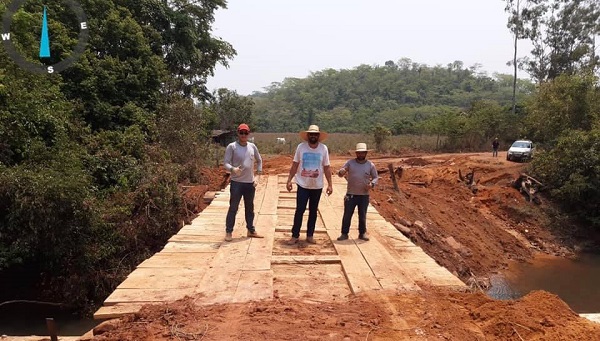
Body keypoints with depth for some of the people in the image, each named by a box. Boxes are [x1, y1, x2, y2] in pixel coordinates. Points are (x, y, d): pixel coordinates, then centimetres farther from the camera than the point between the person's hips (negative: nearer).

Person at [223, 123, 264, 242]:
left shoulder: (252, 146, 5)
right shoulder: (231, 147, -8)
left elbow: (259, 161, 18)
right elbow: (226, 163, -11)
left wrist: (258, 175, 10)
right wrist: (233, 169, -31)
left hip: (250, 182, 5)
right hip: (236, 182, -5)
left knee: (250, 208, 16)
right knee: (233, 208, -1)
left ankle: (251, 230, 29)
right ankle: (228, 232, 9)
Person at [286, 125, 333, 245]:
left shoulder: (324, 149, -4)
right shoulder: (301, 147, -6)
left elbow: (327, 168, 0)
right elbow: (295, 165, -1)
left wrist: (330, 184, -2)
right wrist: (289, 180, -5)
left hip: (317, 186, 2)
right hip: (303, 185, -1)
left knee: (313, 211, 11)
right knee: (299, 210, -1)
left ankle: (310, 235, 22)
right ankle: (295, 236, 8)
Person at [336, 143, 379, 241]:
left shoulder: (370, 165, 1)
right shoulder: (350, 163, 0)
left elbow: (375, 177, 9)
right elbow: (340, 173, 0)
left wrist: (372, 184, -12)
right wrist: (341, 172, -25)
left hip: (364, 195, 0)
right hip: (351, 194, 0)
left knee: (362, 216, 11)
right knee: (347, 215, 3)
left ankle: (362, 233, 24)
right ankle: (344, 233, 13)